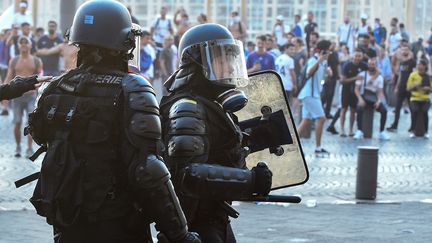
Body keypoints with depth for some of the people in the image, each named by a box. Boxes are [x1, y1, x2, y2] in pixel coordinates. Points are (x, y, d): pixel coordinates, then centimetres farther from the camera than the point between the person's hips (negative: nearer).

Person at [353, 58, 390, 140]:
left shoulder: (379, 77, 7)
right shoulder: (362, 75, 2)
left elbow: (380, 92, 3)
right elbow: (357, 89, -2)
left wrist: (379, 101, -17)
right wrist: (360, 99, -19)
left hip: (374, 98, 2)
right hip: (364, 97, -2)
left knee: (384, 110, -25)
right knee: (359, 108, -35)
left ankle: (382, 132, -15)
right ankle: (359, 131, -29)